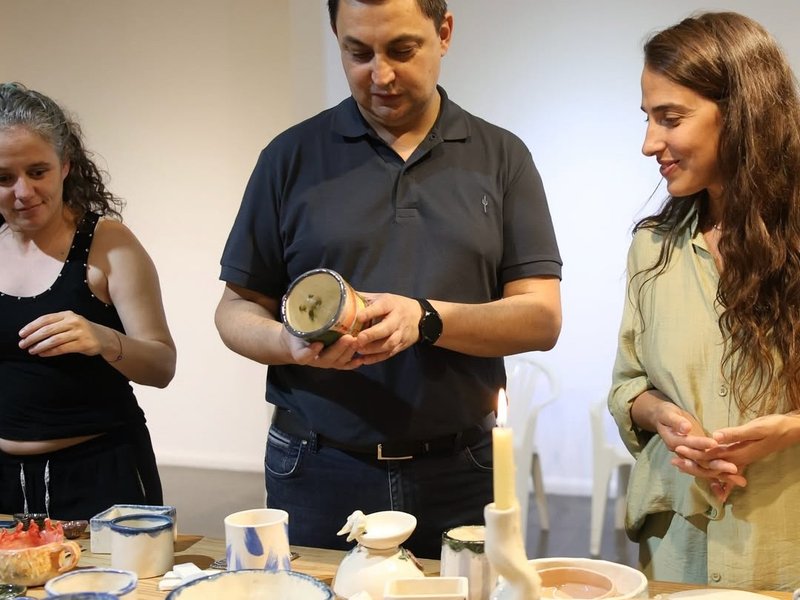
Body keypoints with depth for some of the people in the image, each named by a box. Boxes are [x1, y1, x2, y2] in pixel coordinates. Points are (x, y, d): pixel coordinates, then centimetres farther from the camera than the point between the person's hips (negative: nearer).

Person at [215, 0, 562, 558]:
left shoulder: (501, 157, 3)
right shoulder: (292, 157, 3)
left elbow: (542, 317, -3)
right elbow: (236, 310, 4)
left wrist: (426, 319, -20)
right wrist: (289, 342, -18)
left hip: (459, 472, 0)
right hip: (318, 472, 0)